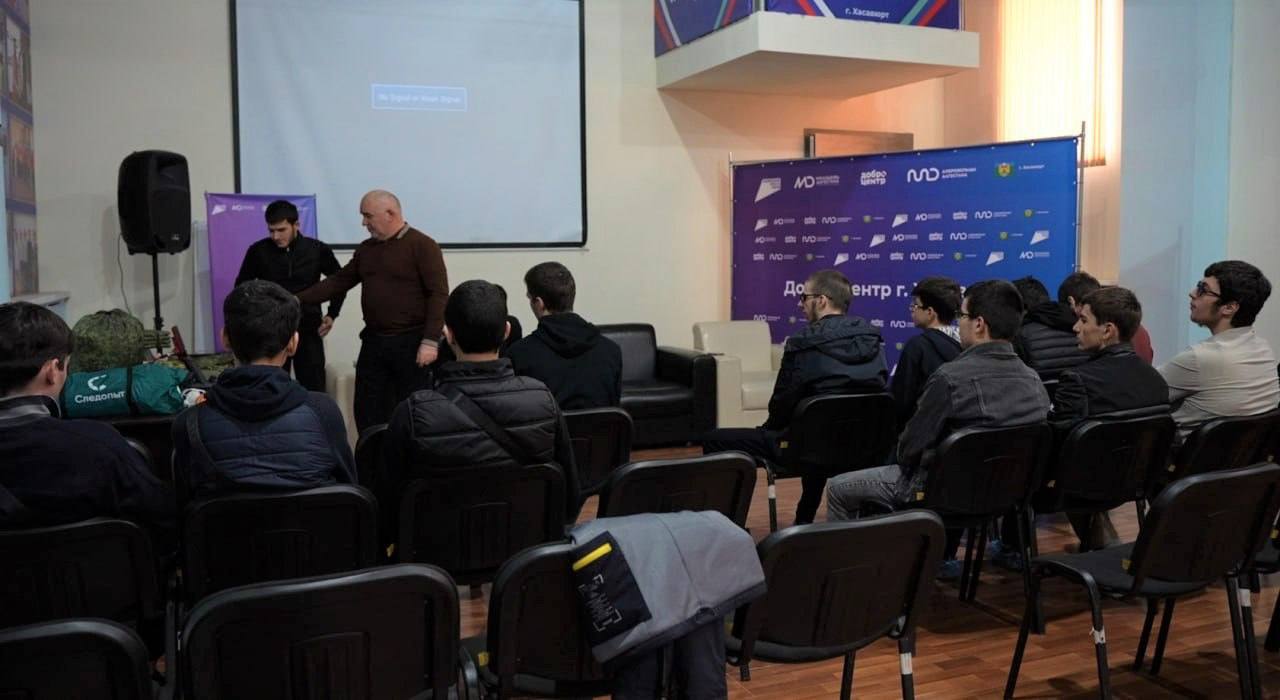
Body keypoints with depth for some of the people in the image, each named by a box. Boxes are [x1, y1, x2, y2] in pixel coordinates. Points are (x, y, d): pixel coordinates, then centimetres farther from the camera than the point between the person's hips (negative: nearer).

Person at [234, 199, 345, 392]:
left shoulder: (317, 250, -3)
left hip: (308, 331, 0)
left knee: (314, 391, 4)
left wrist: (332, 314, 6)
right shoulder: (258, 251, -3)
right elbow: (241, 287, 11)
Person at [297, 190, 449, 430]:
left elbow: (438, 295, -14)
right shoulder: (366, 249, 13)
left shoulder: (422, 246, -9)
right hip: (373, 341, 7)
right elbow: (339, 281, 17)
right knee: (367, 413, 10)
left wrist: (430, 340, -20)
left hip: (411, 342, -7)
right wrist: (296, 300, 9)